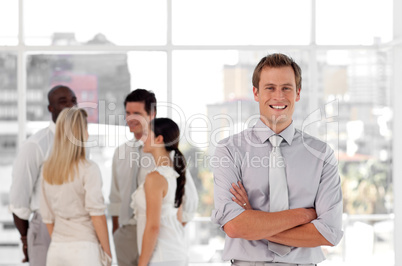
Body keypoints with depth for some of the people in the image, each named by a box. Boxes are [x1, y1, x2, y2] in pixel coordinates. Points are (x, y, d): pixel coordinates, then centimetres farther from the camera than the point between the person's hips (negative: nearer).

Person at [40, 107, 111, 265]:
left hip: (56, 249, 6)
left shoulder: (48, 169, 7)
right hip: (84, 247, -5)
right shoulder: (89, 169, -10)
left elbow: (47, 217, 12)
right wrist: (107, 253, -6)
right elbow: (97, 215, -13)